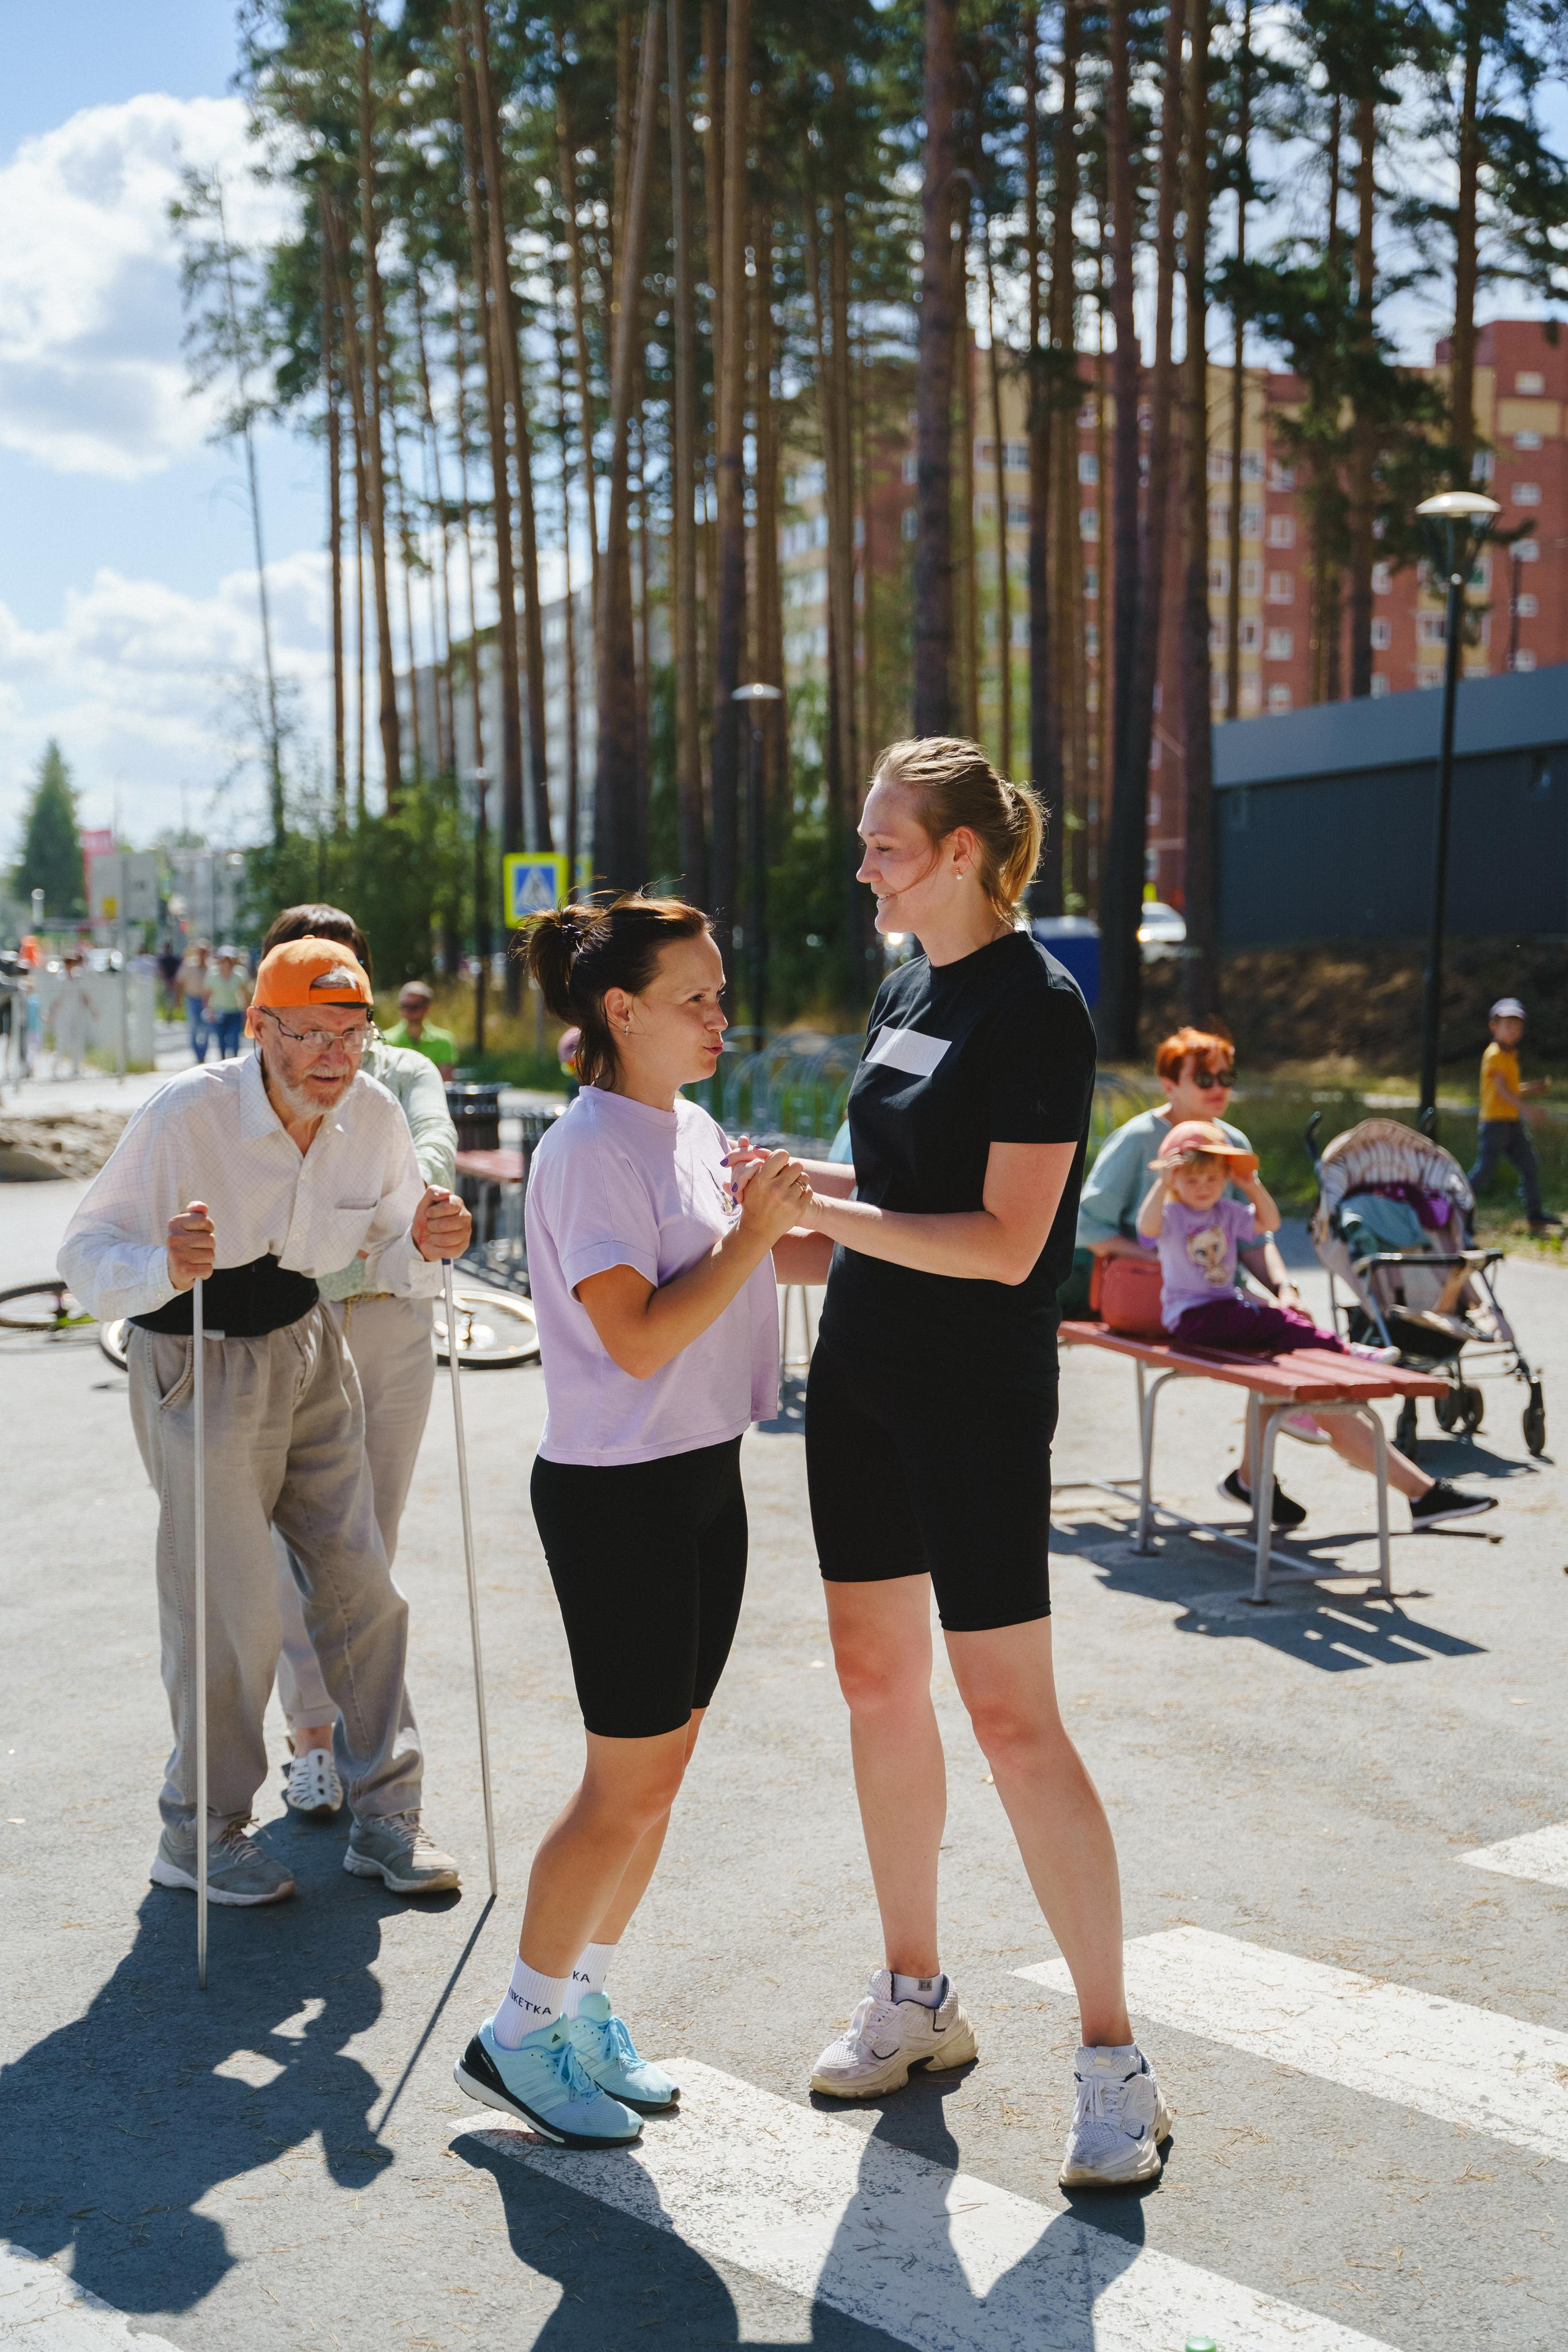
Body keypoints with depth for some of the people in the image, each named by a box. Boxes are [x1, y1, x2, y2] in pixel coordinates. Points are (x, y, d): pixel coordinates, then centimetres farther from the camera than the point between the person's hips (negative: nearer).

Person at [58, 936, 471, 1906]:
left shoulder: (375, 1115, -8)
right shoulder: (186, 1114, -23)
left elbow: (391, 1260, 5)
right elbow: (86, 1254, -21)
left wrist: (426, 1246, -19)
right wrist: (163, 1266, -42)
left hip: (308, 1351, 5)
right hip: (197, 1364, -5)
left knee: (361, 1580, 5)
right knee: (229, 1607, -4)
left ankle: (385, 1815, 19)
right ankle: (199, 1835, 16)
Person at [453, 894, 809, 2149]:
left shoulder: (694, 1130, 10)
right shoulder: (591, 1148, -17)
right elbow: (639, 1338, -23)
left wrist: (791, 1214, 4)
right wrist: (756, 1229, -20)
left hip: (705, 1479, 9)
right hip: (617, 1493, -9)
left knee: (662, 1768, 14)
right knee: (630, 1785, -1)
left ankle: (584, 2013, 28)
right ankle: (519, 2037, 15)